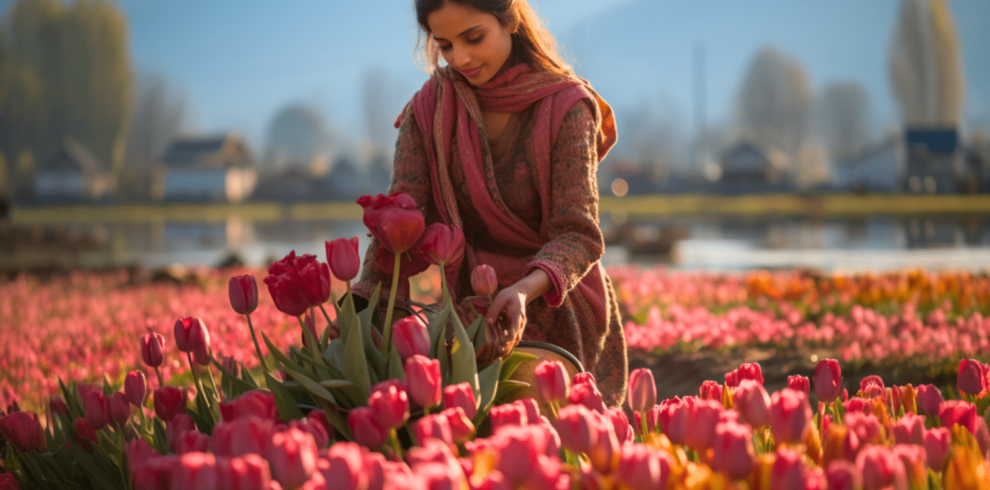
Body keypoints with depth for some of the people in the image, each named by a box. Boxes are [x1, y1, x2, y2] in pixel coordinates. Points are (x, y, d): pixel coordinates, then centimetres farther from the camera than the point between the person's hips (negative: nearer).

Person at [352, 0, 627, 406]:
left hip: (557, 307, -3)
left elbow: (578, 235, -21)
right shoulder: (428, 110, -6)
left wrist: (525, 290, -42)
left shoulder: (566, 107, -15)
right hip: (473, 306, 3)